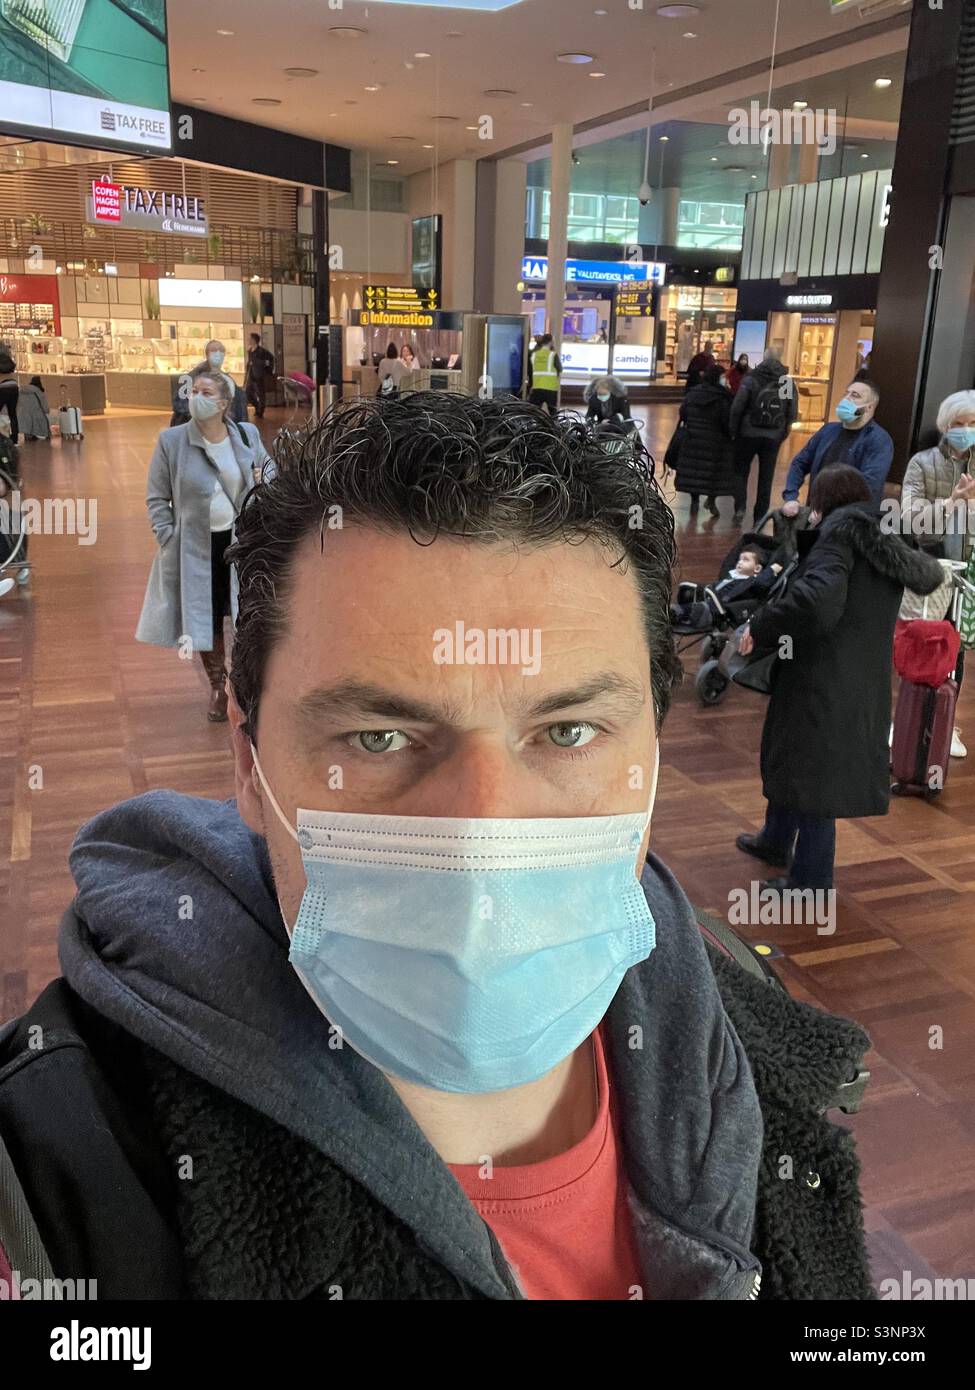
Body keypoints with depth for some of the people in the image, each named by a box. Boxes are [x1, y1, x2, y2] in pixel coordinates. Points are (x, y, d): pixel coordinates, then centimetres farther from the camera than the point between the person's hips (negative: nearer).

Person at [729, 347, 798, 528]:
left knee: (742, 471, 13)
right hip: (774, 437, 2)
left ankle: (740, 508, -2)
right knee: (766, 476, 9)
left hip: (748, 434, -2)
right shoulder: (788, 382, -2)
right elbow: (793, 413, -2)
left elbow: (737, 407, -11)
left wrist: (733, 430, 1)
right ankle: (760, 517, 11)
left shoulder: (751, 379, -9)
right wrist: (783, 433, 11)